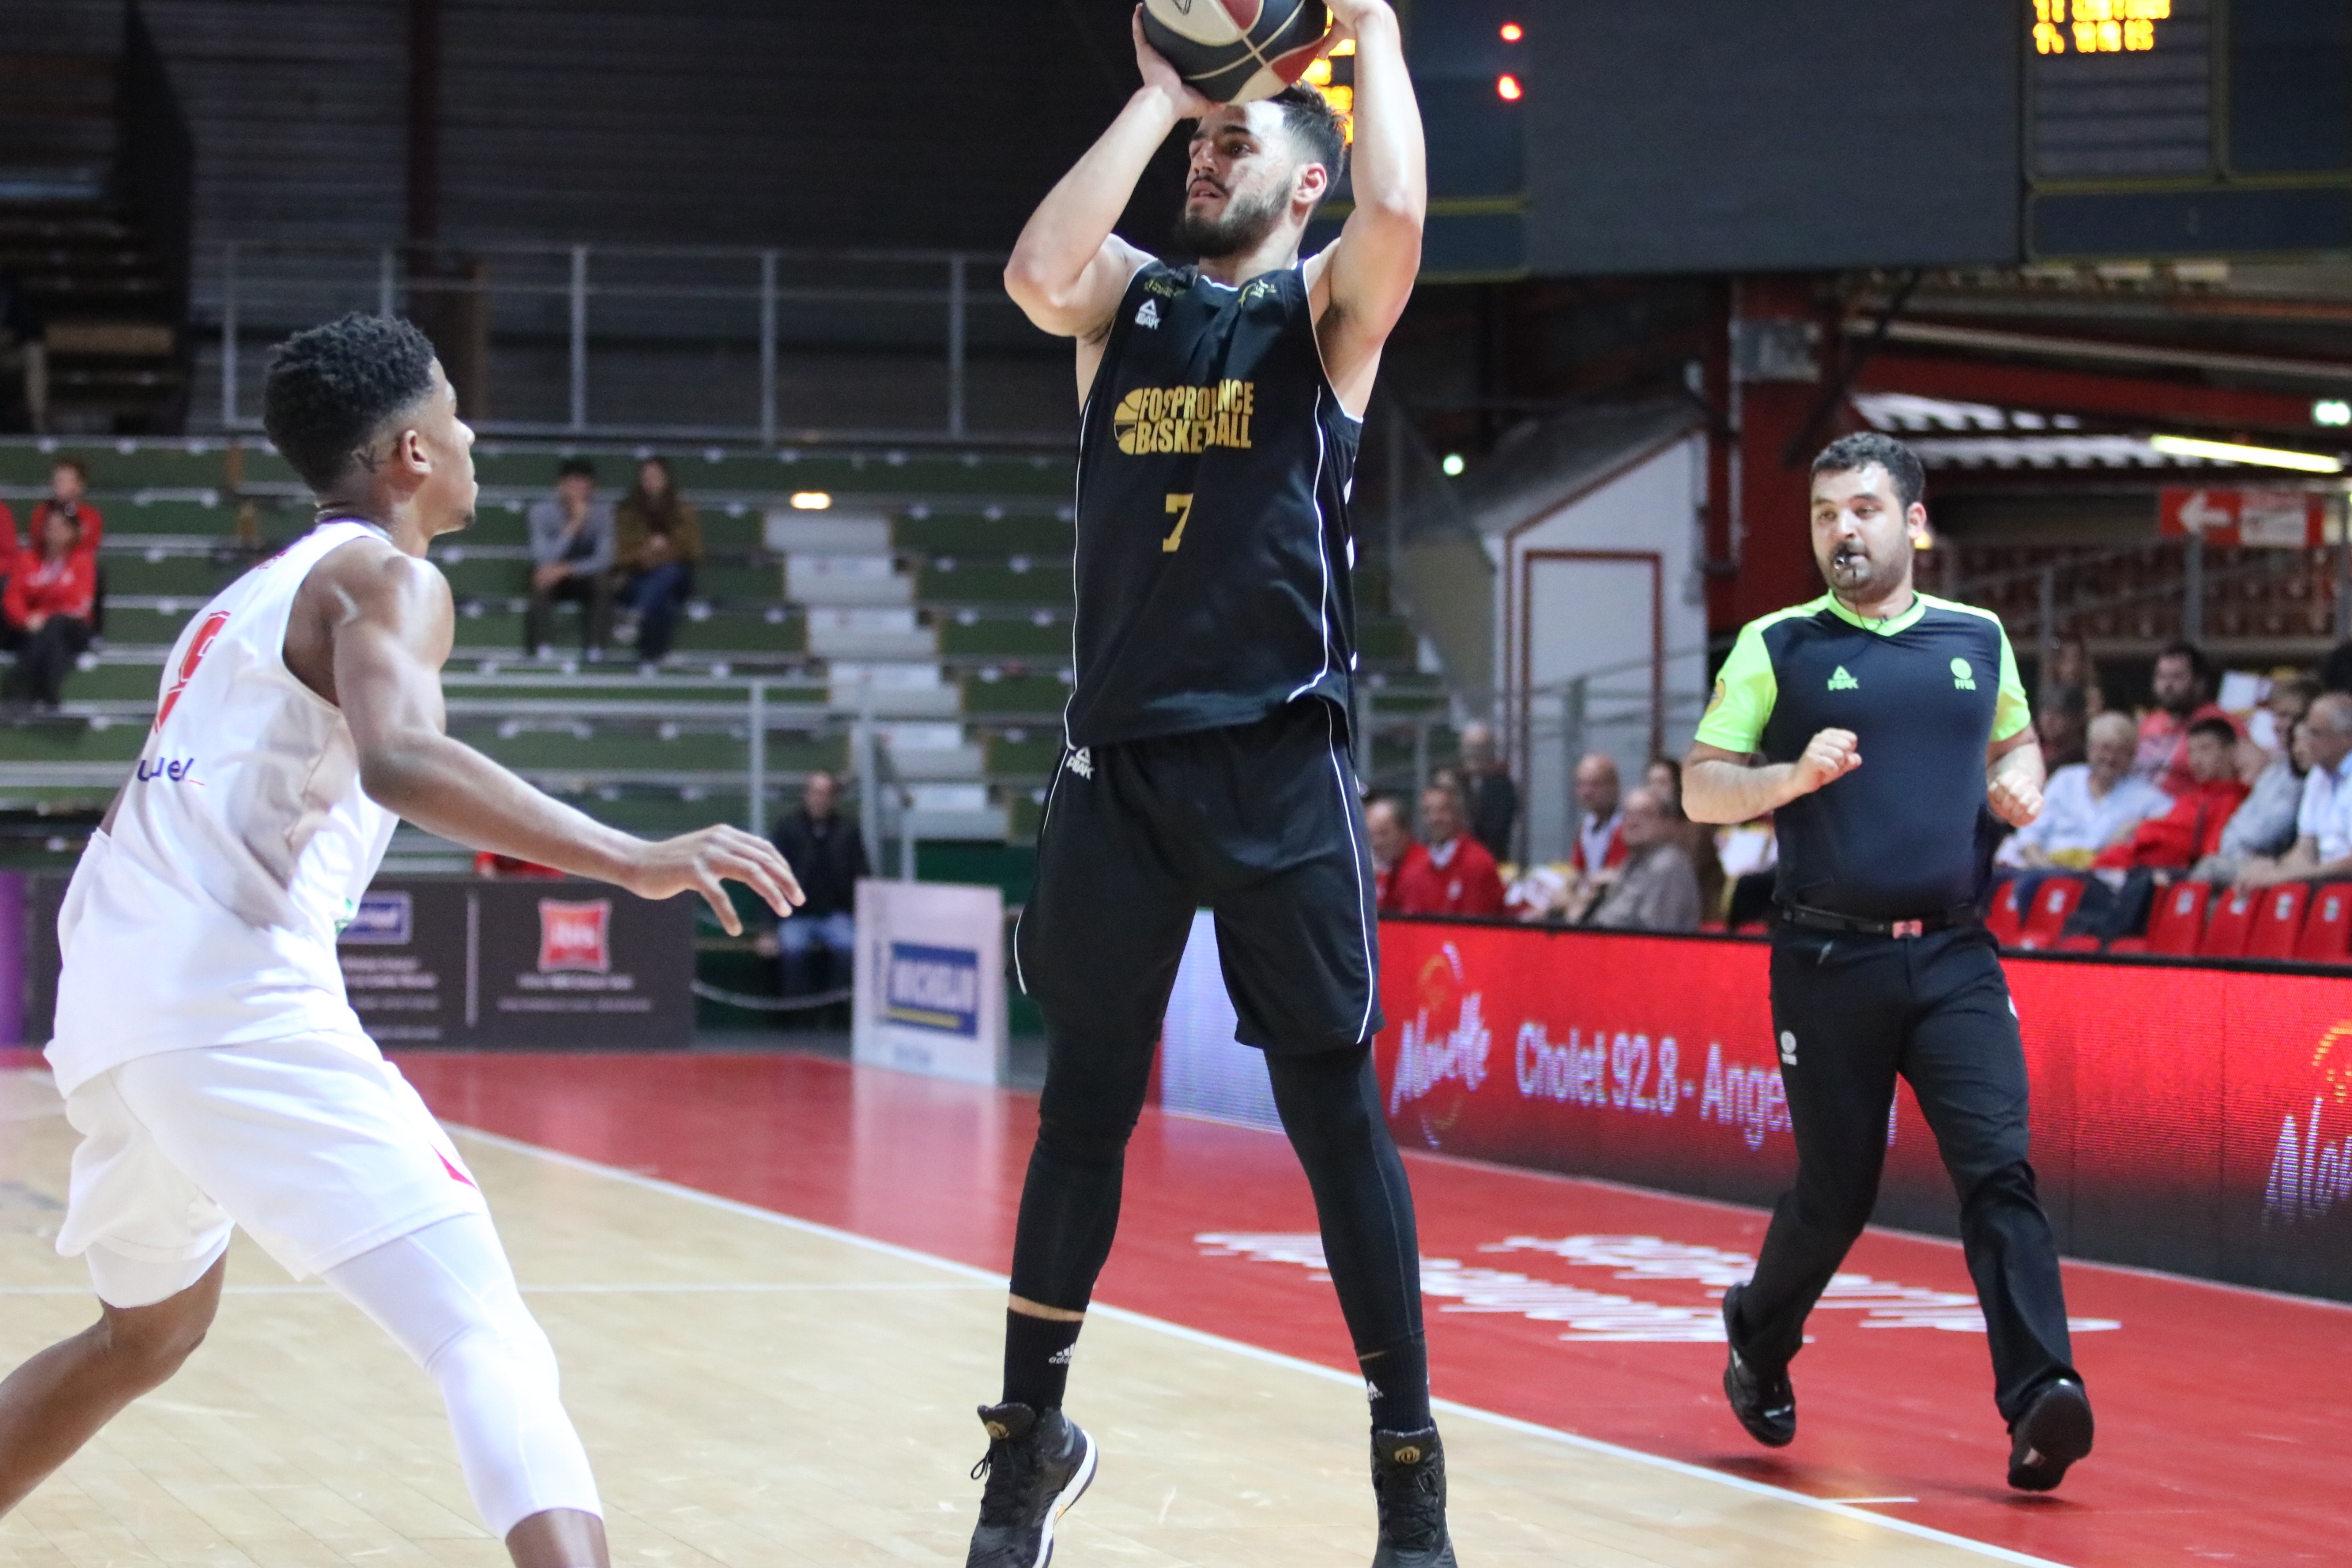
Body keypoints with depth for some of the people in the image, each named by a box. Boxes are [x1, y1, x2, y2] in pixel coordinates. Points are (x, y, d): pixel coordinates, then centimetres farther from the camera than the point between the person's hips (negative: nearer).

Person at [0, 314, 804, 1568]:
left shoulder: (255, 594, 26)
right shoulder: (383, 579, -1)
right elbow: (398, 756, -22)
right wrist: (632, 861, -28)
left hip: (113, 1003, 9)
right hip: (237, 1005, -9)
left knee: (148, 1332, 32)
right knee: (488, 1341, -16)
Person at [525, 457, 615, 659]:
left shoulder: (602, 511, -14)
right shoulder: (542, 510, -18)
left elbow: (603, 559, -21)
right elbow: (544, 559, -29)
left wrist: (565, 570, -35)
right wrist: (574, 525, -38)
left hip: (583, 576, 1)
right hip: (555, 576, -1)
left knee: (602, 580, -31)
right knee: (542, 579, -34)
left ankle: (594, 649, -23)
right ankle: (543, 648, -27)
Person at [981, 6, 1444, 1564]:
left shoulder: (1328, 313, 3)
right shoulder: (1128, 300, 12)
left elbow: (1397, 214, -20)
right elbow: (1038, 272, -11)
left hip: (1279, 762, -3)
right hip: (1120, 759, 3)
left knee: (1336, 1111, -2)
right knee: (1084, 1108, 9)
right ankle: (1033, 1440, 23)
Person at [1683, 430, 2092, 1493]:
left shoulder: (1979, 638, 11)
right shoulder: (1779, 647, 2)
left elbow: (2014, 737, 28)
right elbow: (1700, 788, 2)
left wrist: (2020, 782, 5)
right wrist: (1796, 776, -16)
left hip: (1955, 956, 2)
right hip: (1831, 958, -2)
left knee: (1998, 1165, -14)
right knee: (1835, 1192, 6)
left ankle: (2038, 1403, -21)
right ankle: (1760, 1345, 34)